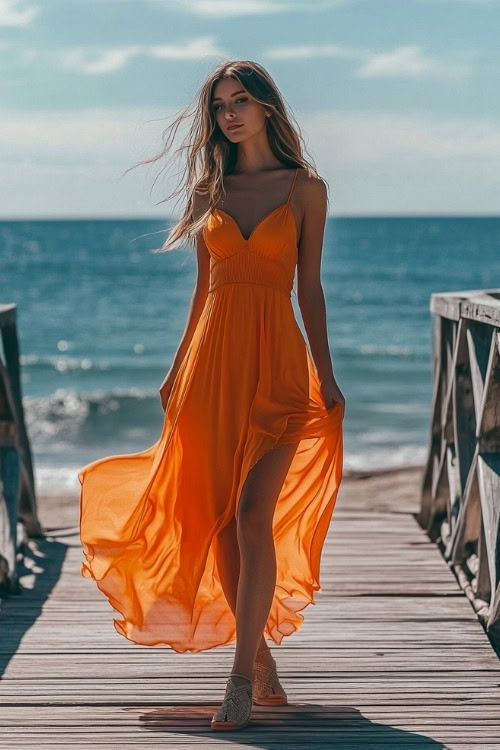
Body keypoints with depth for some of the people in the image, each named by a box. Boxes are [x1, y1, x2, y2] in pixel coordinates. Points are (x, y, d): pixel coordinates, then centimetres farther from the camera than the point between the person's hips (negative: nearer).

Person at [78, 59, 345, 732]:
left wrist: (327, 375, 2)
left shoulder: (306, 188, 5)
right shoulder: (208, 189, 12)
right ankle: (264, 671, 15)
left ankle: (241, 680, -9)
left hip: (276, 361, -3)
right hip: (212, 361, 3)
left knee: (253, 516, -14)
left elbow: (309, 288, 6)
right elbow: (204, 289, 14)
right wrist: (178, 370, 11)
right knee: (219, 523, 2)